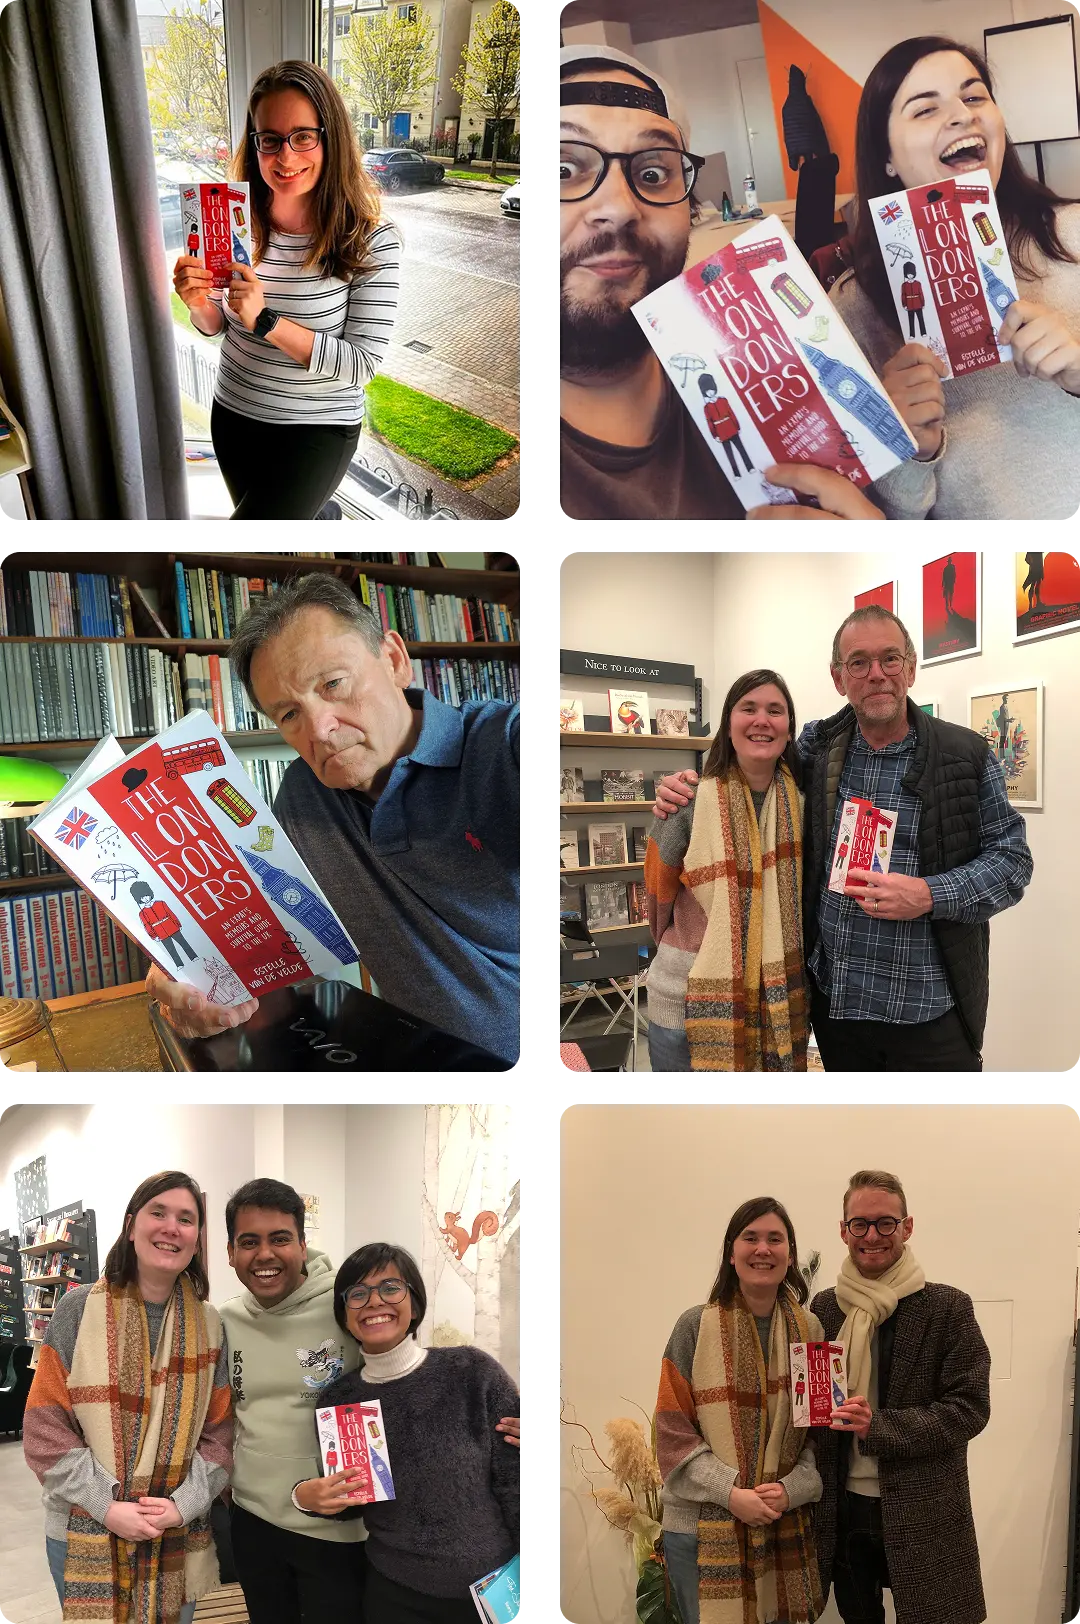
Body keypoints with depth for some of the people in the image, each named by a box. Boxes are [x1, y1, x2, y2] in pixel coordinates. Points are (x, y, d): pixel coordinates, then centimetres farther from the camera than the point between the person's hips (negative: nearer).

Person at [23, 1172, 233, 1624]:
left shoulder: (208, 1326, 0)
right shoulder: (79, 1309, -8)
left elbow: (219, 1432, 3)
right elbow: (45, 1427, -9)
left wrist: (183, 1505, -12)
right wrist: (108, 1507, -15)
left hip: (178, 1537, 2)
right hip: (84, 1535, -2)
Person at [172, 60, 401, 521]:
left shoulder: (371, 240, -17)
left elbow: (362, 364, -20)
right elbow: (218, 326, 7)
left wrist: (266, 320, -29)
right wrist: (199, 304, -16)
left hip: (317, 430, -5)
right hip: (232, 414, 5)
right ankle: (326, 514, 55)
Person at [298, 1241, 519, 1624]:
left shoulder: (473, 1372, -13)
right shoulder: (338, 1400, -4)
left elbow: (515, 1484, -10)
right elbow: (347, 1504, 7)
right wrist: (306, 1497, -13)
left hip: (496, 1592, -2)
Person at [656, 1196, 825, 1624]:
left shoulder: (809, 1330, 3)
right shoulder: (695, 1327, -6)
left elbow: (821, 1429, 5)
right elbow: (672, 1431, -7)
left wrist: (792, 1488, -11)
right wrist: (731, 1492, -16)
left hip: (785, 1527, 3)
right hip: (702, 1528, -2)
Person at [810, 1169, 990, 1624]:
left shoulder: (948, 1308, -9)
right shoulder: (823, 1307, 3)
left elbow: (970, 1408, -12)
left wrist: (878, 1427, -22)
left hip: (922, 1513, -3)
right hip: (843, 1506, 4)